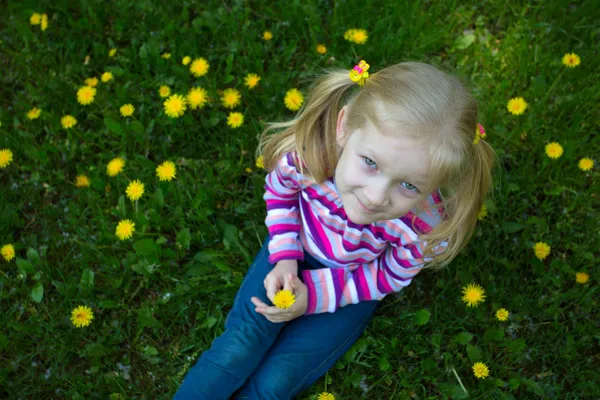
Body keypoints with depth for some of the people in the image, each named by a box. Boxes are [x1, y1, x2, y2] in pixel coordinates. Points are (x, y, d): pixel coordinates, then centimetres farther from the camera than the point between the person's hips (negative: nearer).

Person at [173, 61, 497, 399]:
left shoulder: (427, 229, -36)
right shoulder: (304, 152, -34)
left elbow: (389, 277, -13)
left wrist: (314, 294, -20)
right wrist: (285, 257, -17)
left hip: (354, 285, -1)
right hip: (296, 248, 1)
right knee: (238, 349, -8)